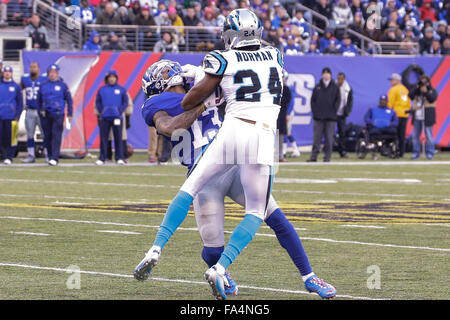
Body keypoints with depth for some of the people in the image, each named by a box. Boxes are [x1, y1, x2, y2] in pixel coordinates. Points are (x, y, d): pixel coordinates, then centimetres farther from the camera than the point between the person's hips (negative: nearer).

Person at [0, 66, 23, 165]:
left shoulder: (16, 86, 7)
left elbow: (20, 103, 7)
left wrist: (17, 116, -2)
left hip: (11, 116, -1)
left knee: (9, 137, -4)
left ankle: (9, 157, 0)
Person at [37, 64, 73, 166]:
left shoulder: (62, 85, 4)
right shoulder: (43, 85, 11)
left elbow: (69, 100, 7)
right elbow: (39, 100, 17)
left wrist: (69, 114, 3)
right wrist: (40, 113, 12)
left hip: (58, 115, -3)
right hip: (45, 115, 3)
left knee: (56, 136, -11)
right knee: (47, 137, 6)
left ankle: (54, 158, -16)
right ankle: (49, 156, 17)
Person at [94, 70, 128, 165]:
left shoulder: (121, 89, 6)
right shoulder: (102, 89, 9)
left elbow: (125, 102, 7)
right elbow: (98, 102, 12)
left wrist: (120, 111, -4)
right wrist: (100, 111, 0)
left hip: (117, 117, -1)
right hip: (104, 118, 1)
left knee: (118, 138, -2)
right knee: (103, 138, 0)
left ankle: (119, 158, 2)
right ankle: (102, 158, 3)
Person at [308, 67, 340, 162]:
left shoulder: (335, 87, 6)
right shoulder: (317, 87, 9)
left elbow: (338, 100, 4)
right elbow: (313, 100, 9)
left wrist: (334, 111, -5)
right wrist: (314, 111, -2)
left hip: (330, 117, -1)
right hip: (318, 117, 1)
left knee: (329, 137, 0)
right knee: (317, 137, 0)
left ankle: (327, 156, 4)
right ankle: (314, 156, 0)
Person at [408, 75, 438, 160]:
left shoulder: (432, 91, 5)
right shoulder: (416, 90, 15)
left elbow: (432, 99, -12)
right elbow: (410, 96, -3)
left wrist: (425, 92, -18)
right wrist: (417, 88, -10)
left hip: (427, 117, -4)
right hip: (417, 117, 4)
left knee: (428, 136, -6)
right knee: (415, 136, 4)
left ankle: (430, 153, -3)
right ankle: (416, 153, 8)